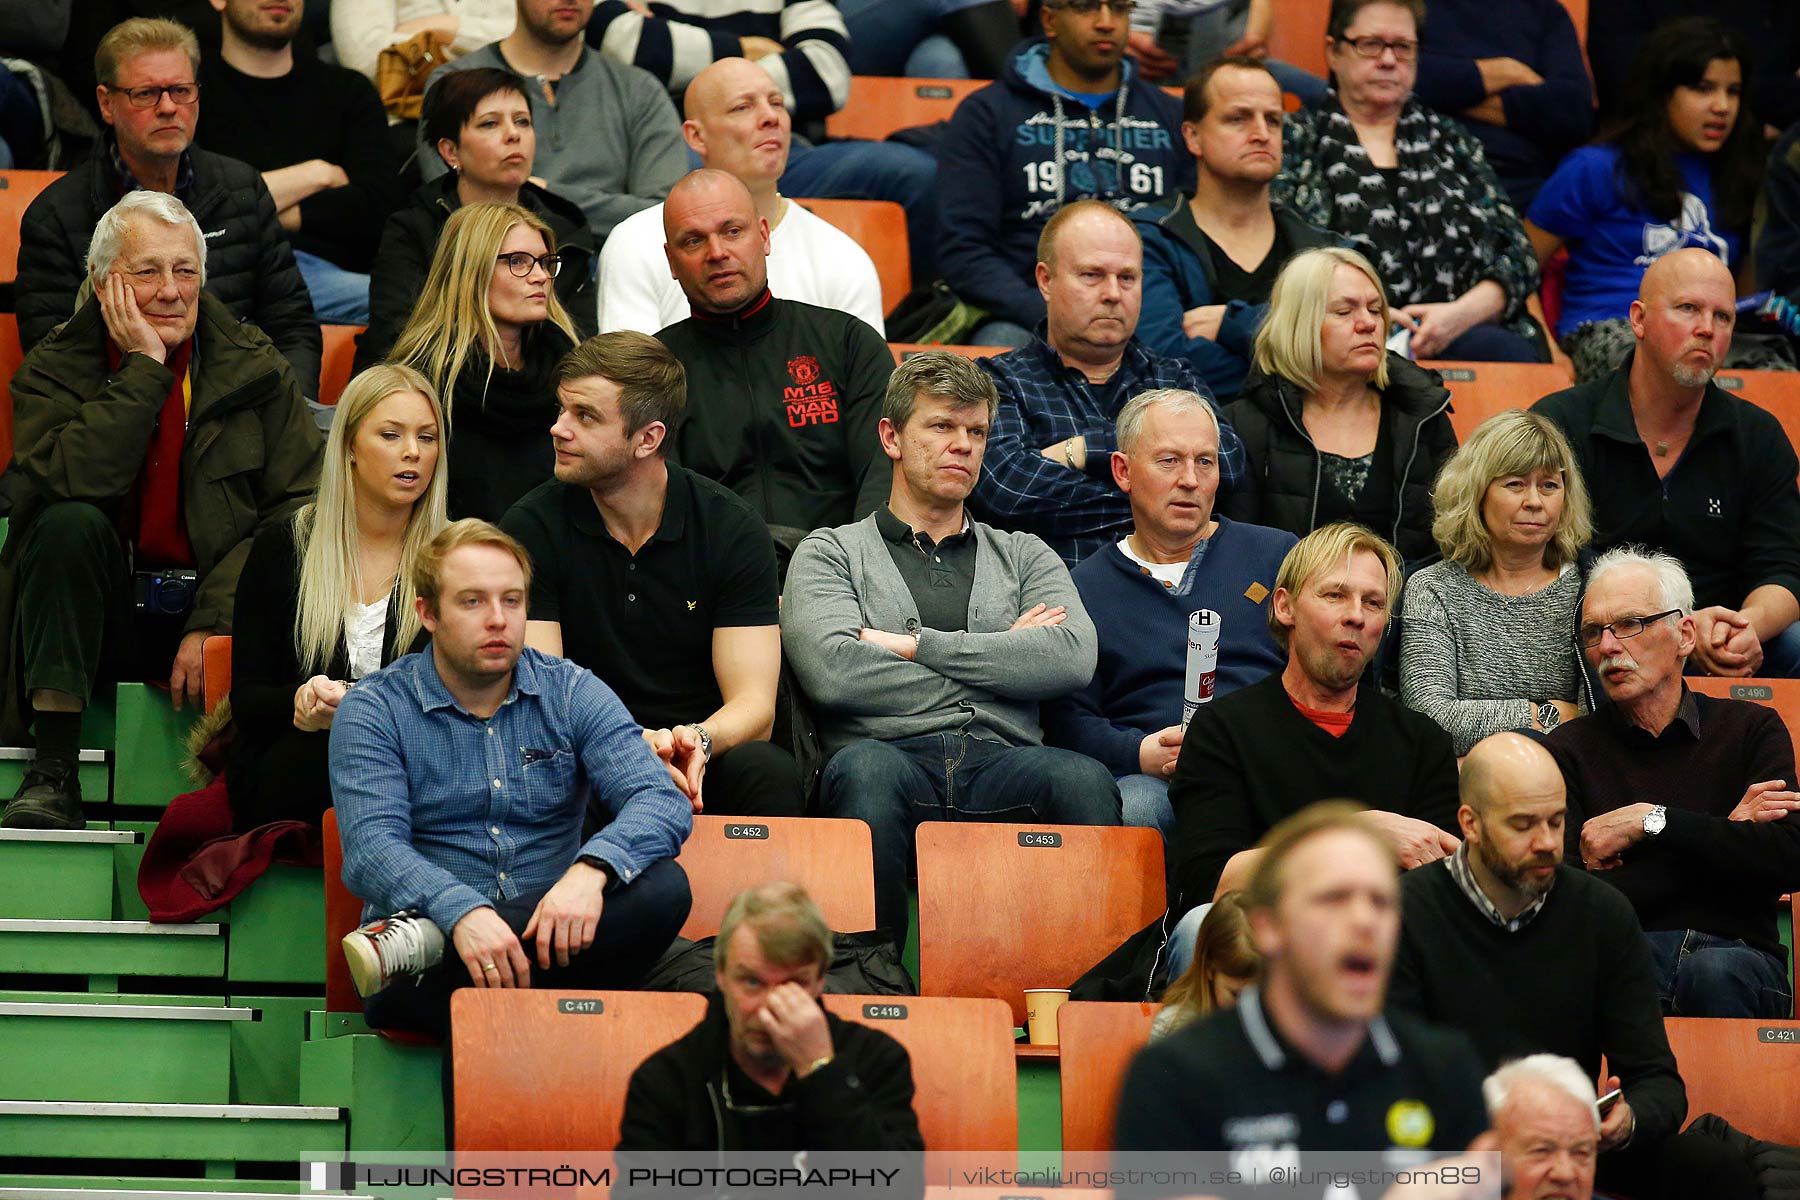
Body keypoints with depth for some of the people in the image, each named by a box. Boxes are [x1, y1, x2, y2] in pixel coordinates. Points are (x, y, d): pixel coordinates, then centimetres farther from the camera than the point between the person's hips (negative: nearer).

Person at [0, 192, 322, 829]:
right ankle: (52, 773, -30)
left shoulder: (258, 370, 3)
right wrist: (144, 371, -18)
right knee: (69, 526, -30)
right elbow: (68, 485, -19)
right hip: (102, 616, 1)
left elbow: (300, 509, -5)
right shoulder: (53, 372, 2)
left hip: (221, 608, -1)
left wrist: (213, 623, -16)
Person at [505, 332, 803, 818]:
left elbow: (753, 704, -6)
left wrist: (698, 740, -31)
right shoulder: (532, 528, -2)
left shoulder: (733, 529, -1)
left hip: (704, 764, 1)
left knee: (766, 772, -32)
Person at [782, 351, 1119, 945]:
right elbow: (831, 671, -2)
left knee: (1082, 779, -33)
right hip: (897, 756, -2)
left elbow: (1072, 657, 6)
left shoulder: (1023, 557, 28)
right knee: (864, 768, -38)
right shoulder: (831, 554, 20)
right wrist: (1002, 657, 5)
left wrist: (914, 645, 1)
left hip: (1002, 767, 2)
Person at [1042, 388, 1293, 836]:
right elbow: (1067, 720, 9)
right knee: (1133, 806, -38)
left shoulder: (1277, 555, 21)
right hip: (1152, 779, -1)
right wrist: (1141, 754, -12)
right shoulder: (1084, 588, 18)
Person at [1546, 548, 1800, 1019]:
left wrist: (1653, 821, -6)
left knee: (1713, 972, -37)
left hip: (1735, 952, 2)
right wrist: (1727, 837, -2)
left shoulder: (1751, 730, 14)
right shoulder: (1570, 752, 11)